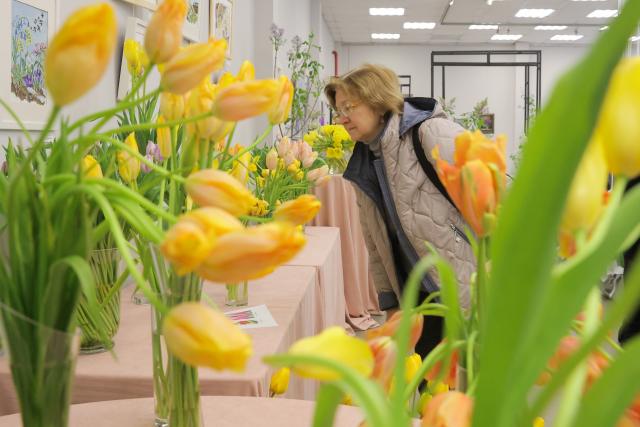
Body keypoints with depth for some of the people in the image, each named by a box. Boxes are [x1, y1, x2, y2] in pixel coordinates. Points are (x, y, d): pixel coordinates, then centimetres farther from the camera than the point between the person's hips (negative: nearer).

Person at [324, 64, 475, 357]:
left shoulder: (431, 132, -13)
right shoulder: (363, 166, 11)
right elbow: (376, 244, 16)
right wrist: (389, 302, 13)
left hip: (469, 290, -7)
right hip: (419, 297, 7)